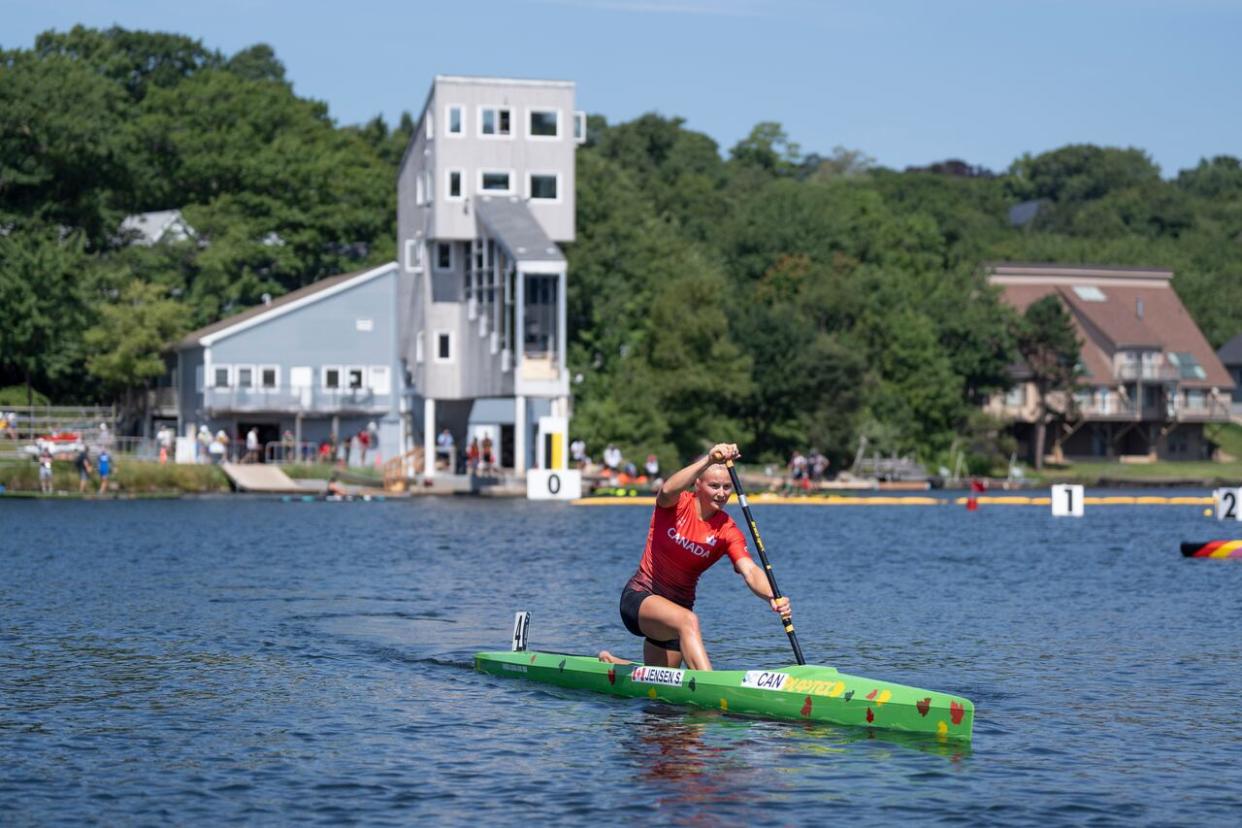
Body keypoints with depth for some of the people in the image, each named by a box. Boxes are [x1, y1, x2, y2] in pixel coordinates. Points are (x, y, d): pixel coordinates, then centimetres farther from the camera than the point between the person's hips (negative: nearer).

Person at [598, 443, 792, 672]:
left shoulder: (727, 531, -6)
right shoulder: (677, 504, -12)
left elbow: (750, 571, -21)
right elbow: (668, 491, -39)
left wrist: (772, 597, -42)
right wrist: (708, 460, -52)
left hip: (677, 606, 5)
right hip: (640, 597, -5)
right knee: (688, 621, -36)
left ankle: (610, 663, 45)